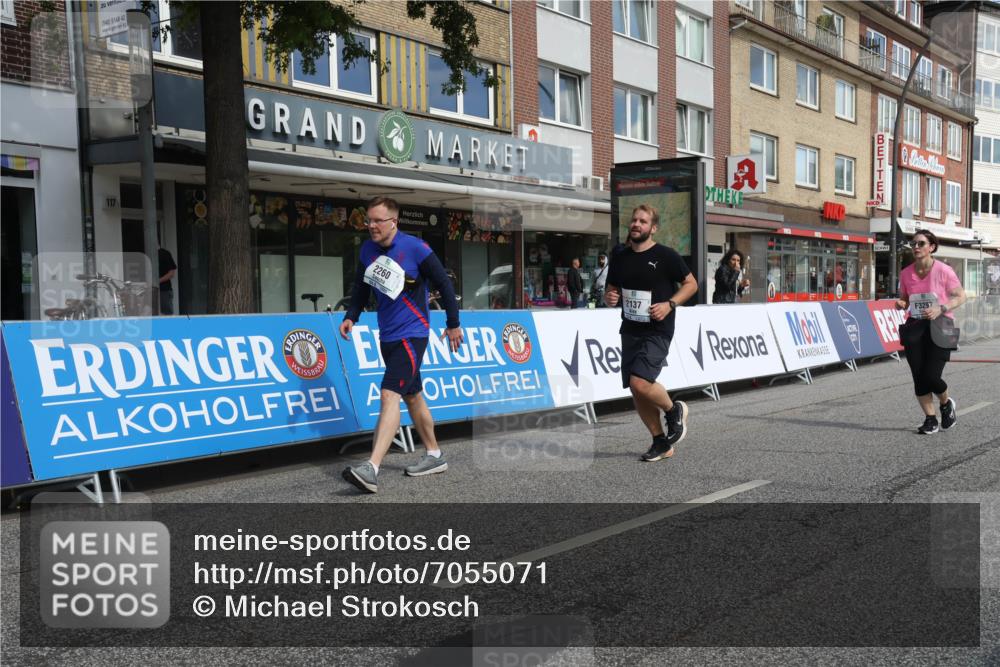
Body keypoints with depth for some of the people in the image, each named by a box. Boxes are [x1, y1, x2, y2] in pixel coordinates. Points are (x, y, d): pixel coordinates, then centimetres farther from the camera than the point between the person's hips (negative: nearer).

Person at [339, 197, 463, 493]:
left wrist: (453, 324, -1)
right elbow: (361, 288, 16)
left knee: (389, 394, -21)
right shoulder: (367, 250, 4)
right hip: (387, 336, 8)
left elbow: (444, 284, -6)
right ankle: (435, 457, 32)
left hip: (411, 335, -8)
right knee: (412, 396, 17)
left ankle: (371, 470, -28)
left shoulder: (415, 248, -14)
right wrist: (350, 316, -1)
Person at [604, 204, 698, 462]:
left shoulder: (666, 256, -6)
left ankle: (674, 410, 10)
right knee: (635, 391, 7)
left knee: (640, 383, -21)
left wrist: (669, 304, -15)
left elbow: (691, 284, 0)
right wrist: (609, 297, -5)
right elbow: (611, 290, 20)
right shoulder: (621, 258, 9)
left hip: (657, 332, -6)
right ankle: (661, 443, 23)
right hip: (630, 331, 6)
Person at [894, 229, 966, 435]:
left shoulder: (944, 271, -8)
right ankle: (930, 419, 17)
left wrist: (941, 309, -18)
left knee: (931, 376, -11)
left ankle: (946, 404, 23)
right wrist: (900, 304, -7)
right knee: (918, 378, 1)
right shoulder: (906, 273, 3)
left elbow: (961, 296, -3)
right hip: (915, 328, 4)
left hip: (939, 327, -4)